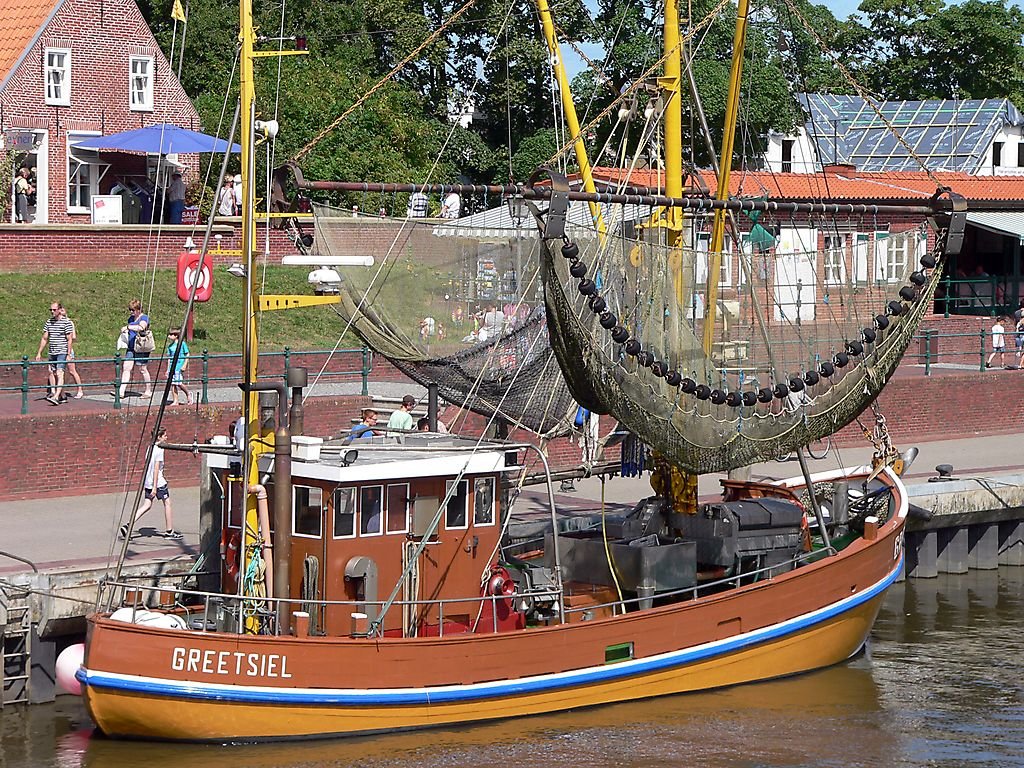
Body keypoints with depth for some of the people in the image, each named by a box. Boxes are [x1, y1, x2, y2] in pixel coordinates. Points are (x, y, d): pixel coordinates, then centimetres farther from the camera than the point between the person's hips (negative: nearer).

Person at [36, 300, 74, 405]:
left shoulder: (66, 322, -7)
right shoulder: (49, 322, 10)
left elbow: (69, 340, -8)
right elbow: (44, 338, 14)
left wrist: (68, 355, -12)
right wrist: (39, 353, 11)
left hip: (62, 352, -7)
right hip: (52, 353, 7)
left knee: (59, 374, -15)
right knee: (50, 372, 13)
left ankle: (56, 397, -24)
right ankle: (52, 392, 28)